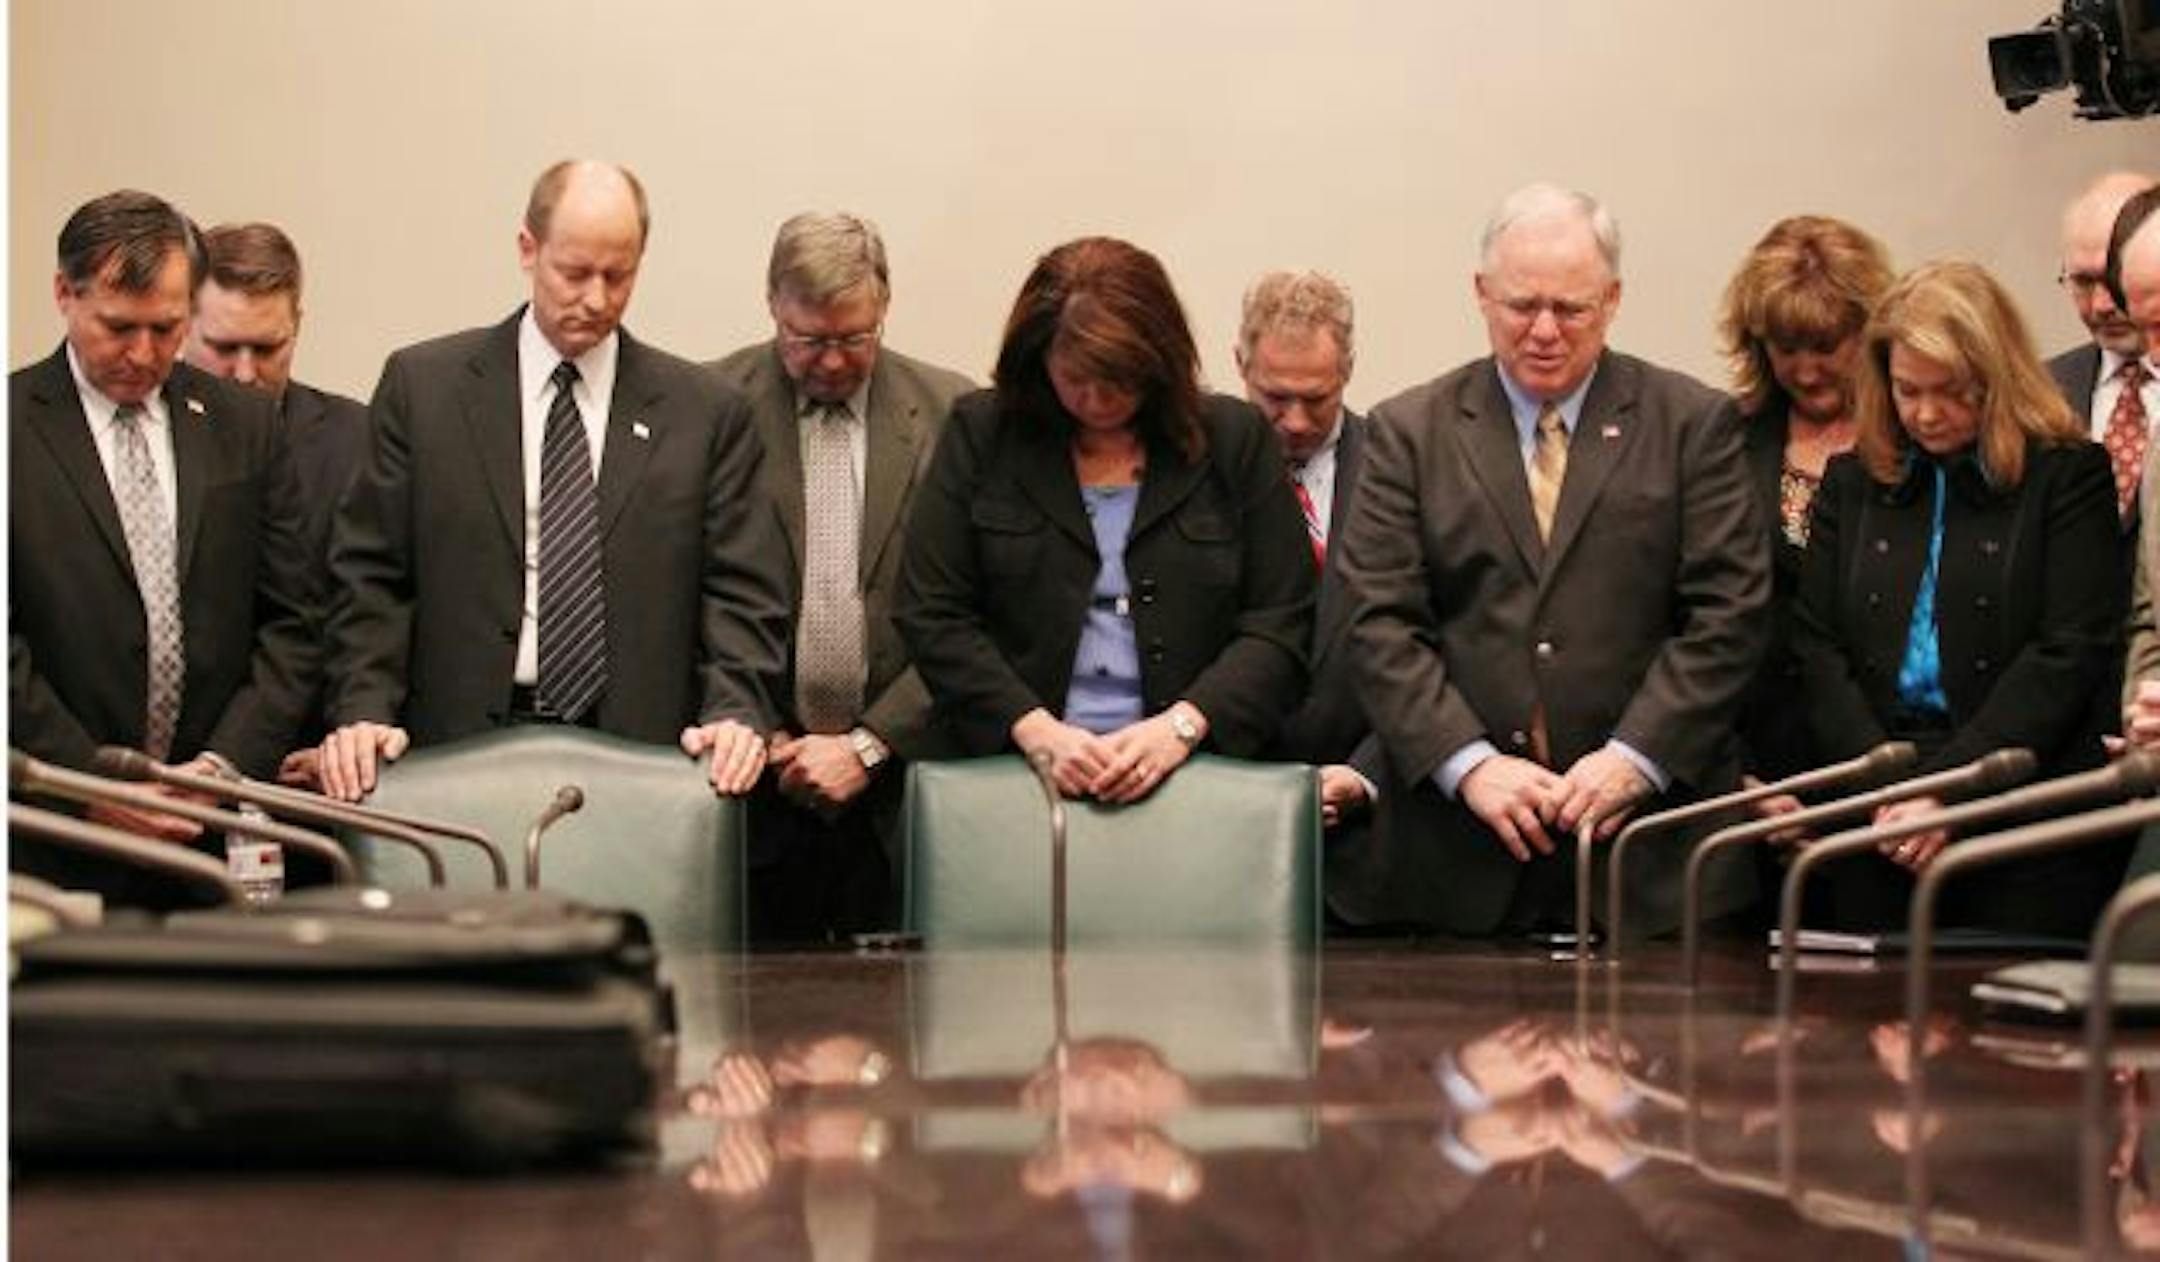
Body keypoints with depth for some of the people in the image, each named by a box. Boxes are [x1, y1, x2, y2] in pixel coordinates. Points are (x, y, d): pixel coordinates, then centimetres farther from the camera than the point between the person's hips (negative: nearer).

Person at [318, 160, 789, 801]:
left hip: (637, 754, 1)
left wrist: (735, 712, -11)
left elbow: (742, 592, 7)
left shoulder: (705, 411, 9)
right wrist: (363, 710, -8)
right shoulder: (423, 385, 8)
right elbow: (371, 575, 7)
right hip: (461, 749, -1)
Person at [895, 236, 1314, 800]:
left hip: (1193, 764, 0)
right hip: (1017, 770, 0)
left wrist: (1183, 726, -9)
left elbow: (1280, 623, 7)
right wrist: (1036, 732, -7)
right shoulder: (980, 433, 11)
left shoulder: (1235, 438, 11)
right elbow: (933, 616, 6)